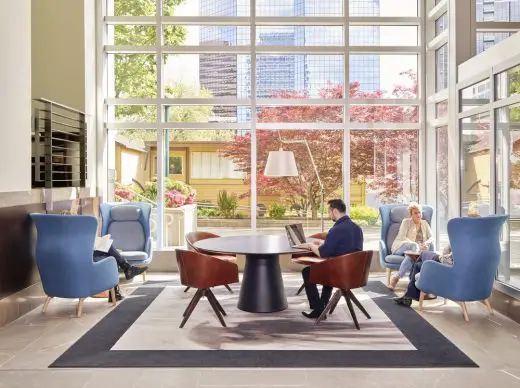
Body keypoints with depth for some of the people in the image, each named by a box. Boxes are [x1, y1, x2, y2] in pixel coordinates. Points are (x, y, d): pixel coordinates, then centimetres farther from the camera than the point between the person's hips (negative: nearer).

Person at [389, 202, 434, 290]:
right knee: (414, 246, -39)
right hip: (401, 247, -3)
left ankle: (396, 277, -41)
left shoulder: (424, 223, 18)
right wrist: (416, 245, -22)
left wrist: (426, 243, -13)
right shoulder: (406, 222, 3)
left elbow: (431, 237, 12)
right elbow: (402, 237, -9)